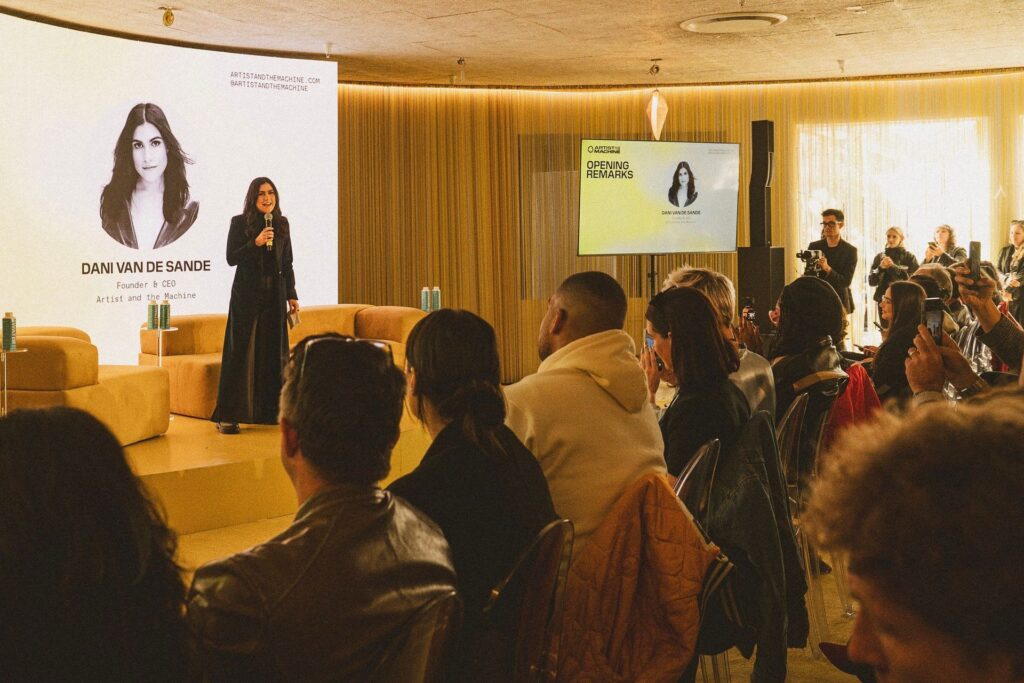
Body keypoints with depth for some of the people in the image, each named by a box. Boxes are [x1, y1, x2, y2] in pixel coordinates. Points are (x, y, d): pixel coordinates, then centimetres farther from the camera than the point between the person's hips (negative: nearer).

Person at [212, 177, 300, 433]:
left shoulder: (282, 224, 9)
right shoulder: (239, 222, -2)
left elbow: (287, 263, 13)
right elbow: (231, 258, -8)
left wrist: (292, 295, 9)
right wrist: (255, 242, -20)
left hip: (275, 296, 4)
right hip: (247, 295, -4)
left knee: (273, 352, 6)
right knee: (241, 352, -4)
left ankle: (272, 411, 15)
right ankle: (228, 416, -1)